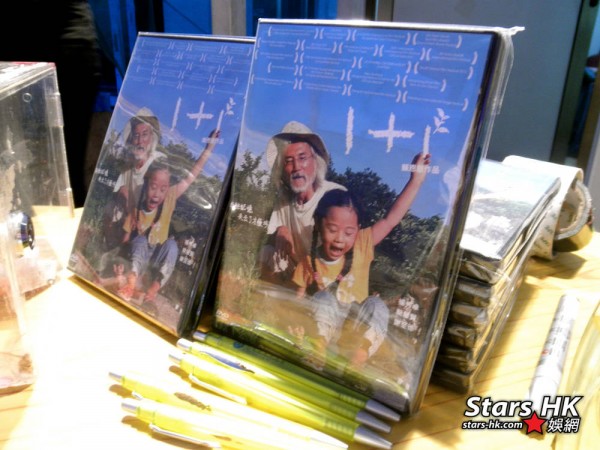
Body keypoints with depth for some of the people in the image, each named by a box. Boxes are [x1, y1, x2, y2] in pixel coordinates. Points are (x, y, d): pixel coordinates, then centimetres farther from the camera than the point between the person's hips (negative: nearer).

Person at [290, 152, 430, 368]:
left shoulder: (361, 246, -10)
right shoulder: (309, 262, -10)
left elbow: (391, 219, -18)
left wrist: (416, 179, -24)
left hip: (356, 326, 1)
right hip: (323, 327, -1)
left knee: (377, 305, -25)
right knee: (322, 297, -26)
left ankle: (356, 362, -30)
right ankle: (318, 354, -26)